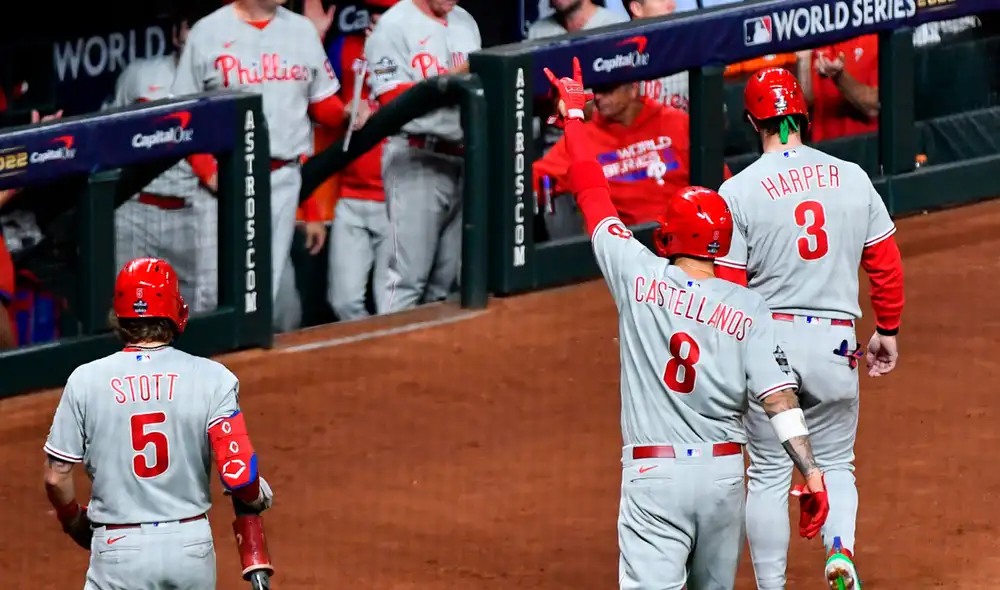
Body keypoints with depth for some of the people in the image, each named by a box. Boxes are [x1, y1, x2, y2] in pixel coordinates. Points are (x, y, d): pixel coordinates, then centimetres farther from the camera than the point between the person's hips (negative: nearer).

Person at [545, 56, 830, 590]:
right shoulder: (748, 309, 2)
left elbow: (594, 196, 10)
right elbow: (778, 397, -8)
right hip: (724, 473, 3)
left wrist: (573, 116, 23)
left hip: (654, 475, -3)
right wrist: (811, 476, -8)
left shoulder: (640, 277, -1)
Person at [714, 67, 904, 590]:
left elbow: (727, 287, -8)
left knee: (769, 474, 9)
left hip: (767, 337, -2)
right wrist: (887, 330, 19)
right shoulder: (852, 178, 2)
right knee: (835, 464, 15)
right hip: (835, 341, 2)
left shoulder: (739, 191, -7)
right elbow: (886, 263, 7)